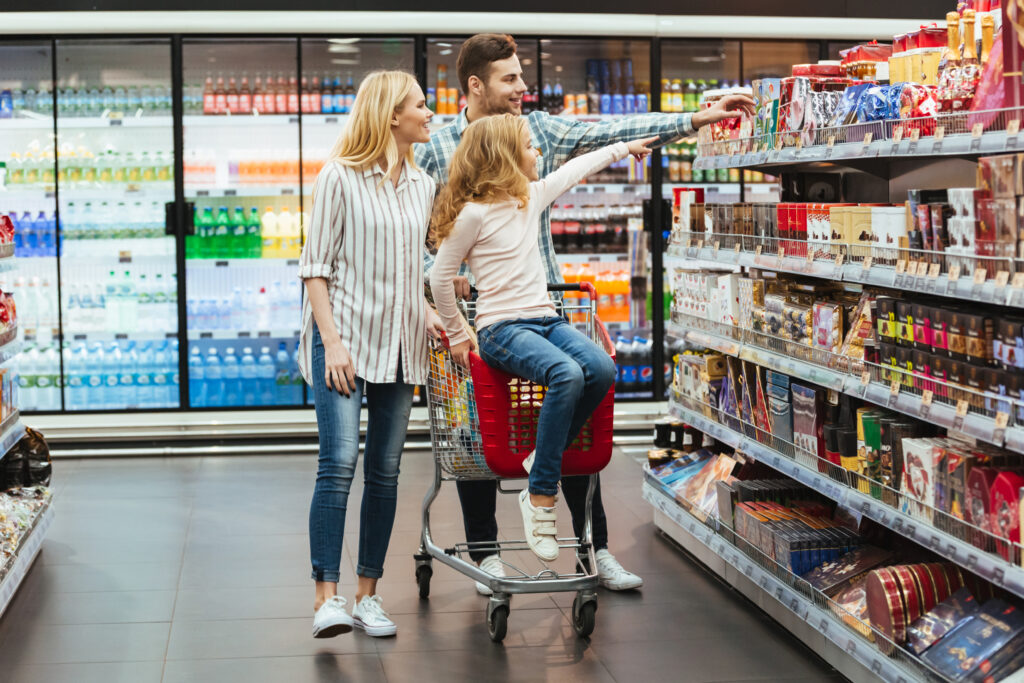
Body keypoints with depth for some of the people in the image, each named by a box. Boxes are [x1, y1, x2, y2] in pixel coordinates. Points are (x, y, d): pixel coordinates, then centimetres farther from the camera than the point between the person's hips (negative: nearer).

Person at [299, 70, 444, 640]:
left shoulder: (423, 186, 12)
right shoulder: (341, 177, -5)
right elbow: (316, 265, -6)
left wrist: (426, 311, 4)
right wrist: (331, 341, -14)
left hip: (398, 343, 6)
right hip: (344, 335, -6)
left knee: (385, 471, 5)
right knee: (340, 462, -14)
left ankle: (368, 594, 14)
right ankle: (328, 597, -10)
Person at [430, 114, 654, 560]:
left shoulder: (533, 196, 16)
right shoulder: (475, 212, -7)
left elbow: (575, 169, 34)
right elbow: (440, 276, -3)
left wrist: (624, 148, 43)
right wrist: (457, 335, 3)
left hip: (545, 320, 7)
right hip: (502, 328, -7)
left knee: (602, 369, -23)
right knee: (567, 375, -34)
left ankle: (543, 463, -7)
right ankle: (541, 499, -24)